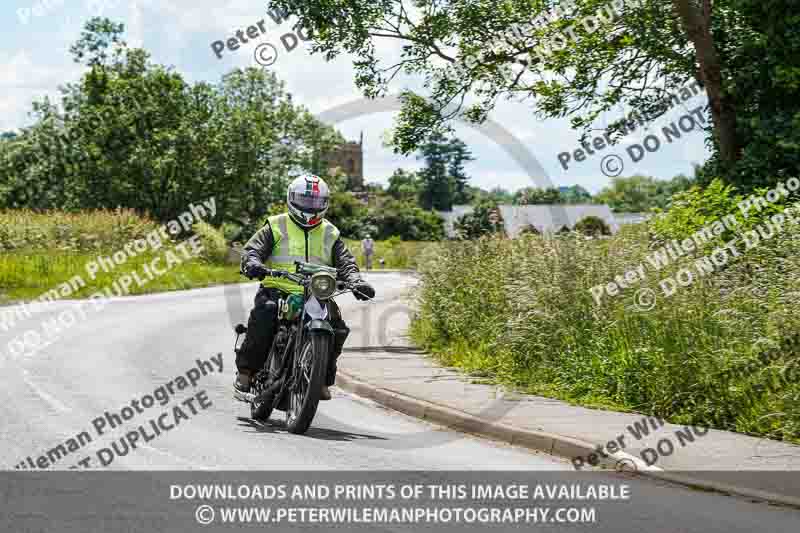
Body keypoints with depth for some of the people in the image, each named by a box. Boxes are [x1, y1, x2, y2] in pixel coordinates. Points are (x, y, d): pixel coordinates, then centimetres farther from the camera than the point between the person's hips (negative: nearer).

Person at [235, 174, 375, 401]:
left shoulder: (330, 234, 19)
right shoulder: (276, 226, 9)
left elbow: (345, 262, 12)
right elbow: (252, 248, -1)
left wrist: (356, 282, -10)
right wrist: (252, 263, -25)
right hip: (278, 290, -3)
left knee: (337, 326, -19)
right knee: (264, 313, -33)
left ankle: (323, 379, -2)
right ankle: (246, 370, -22)